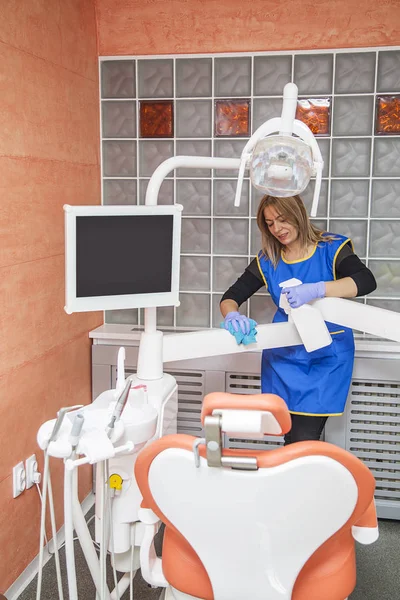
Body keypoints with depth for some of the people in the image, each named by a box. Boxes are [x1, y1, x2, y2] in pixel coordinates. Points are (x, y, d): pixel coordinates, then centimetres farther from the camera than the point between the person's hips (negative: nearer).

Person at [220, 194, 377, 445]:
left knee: (305, 440, -8)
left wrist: (316, 289, -36)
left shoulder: (332, 247, -7)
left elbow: (367, 281, -22)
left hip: (327, 355, -3)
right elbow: (230, 297, 2)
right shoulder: (267, 260, 3)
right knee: (290, 438, 6)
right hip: (284, 354, 3)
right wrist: (232, 316, -23)